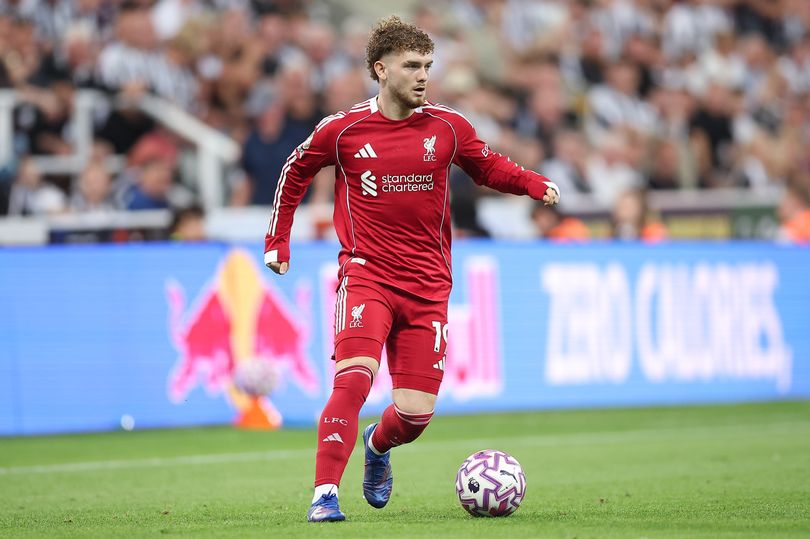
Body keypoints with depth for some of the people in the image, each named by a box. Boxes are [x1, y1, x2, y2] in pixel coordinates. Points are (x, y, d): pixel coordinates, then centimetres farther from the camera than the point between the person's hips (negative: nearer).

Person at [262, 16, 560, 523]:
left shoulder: (448, 127, 2)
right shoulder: (342, 129, -3)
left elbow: (490, 167, 19)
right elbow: (296, 172, 15)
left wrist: (536, 184, 1)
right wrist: (278, 240, 14)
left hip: (428, 285, 3)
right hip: (366, 274, -2)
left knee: (416, 412, 0)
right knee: (354, 377, -26)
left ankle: (378, 446, 37)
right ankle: (325, 495, -22)